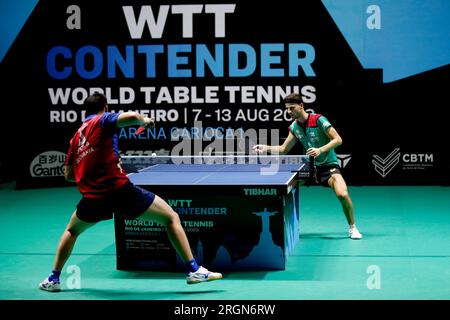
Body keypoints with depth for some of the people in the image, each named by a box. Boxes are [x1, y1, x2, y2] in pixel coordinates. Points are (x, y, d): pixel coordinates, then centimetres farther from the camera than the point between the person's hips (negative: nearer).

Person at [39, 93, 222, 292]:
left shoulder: (76, 137, 21)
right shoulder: (103, 120, 5)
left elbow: (68, 175, 25)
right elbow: (132, 117, -16)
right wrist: (145, 121, 5)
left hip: (93, 198, 5)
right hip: (120, 189, -5)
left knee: (72, 231, 34)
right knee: (171, 218, 5)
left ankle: (53, 279, 30)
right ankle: (193, 270, -4)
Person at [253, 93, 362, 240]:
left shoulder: (318, 120, -15)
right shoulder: (294, 126, 4)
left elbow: (338, 139, -16)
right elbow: (283, 149, 13)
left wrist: (320, 150, -28)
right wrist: (266, 148, -3)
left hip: (329, 165, -6)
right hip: (309, 166, 6)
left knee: (342, 194, -29)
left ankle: (352, 227, -5)